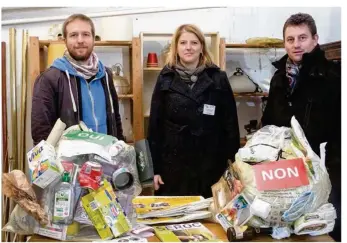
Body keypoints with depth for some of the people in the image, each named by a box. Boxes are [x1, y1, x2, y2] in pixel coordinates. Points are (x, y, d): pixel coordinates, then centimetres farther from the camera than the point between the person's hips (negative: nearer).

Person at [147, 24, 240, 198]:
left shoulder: (218, 79, 1)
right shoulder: (165, 79, 2)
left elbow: (230, 124, 1)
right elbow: (155, 124, 2)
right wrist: (155, 167, -2)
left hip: (210, 165, 0)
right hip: (173, 165, 0)